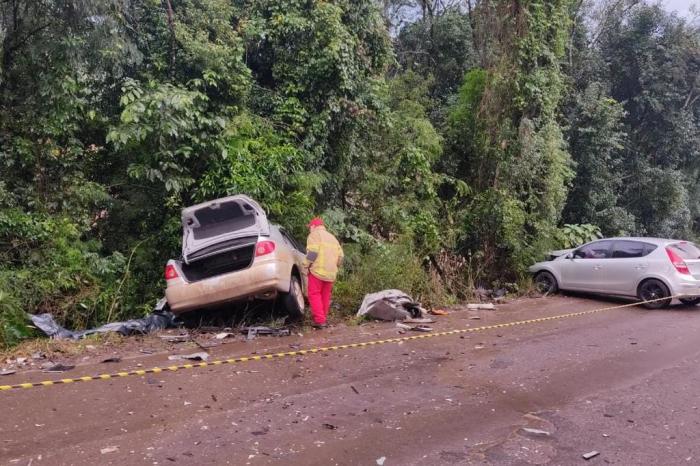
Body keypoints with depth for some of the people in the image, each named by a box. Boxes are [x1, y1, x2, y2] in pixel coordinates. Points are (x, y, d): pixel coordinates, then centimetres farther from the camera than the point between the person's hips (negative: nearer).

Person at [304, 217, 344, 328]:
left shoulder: (314, 235, 1)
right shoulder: (332, 237, 24)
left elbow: (312, 252, -15)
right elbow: (340, 256, 19)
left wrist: (306, 264, -3)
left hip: (318, 270, -7)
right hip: (331, 273, 7)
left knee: (314, 294, -3)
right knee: (325, 296, 14)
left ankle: (320, 320, -10)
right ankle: (324, 319, 18)